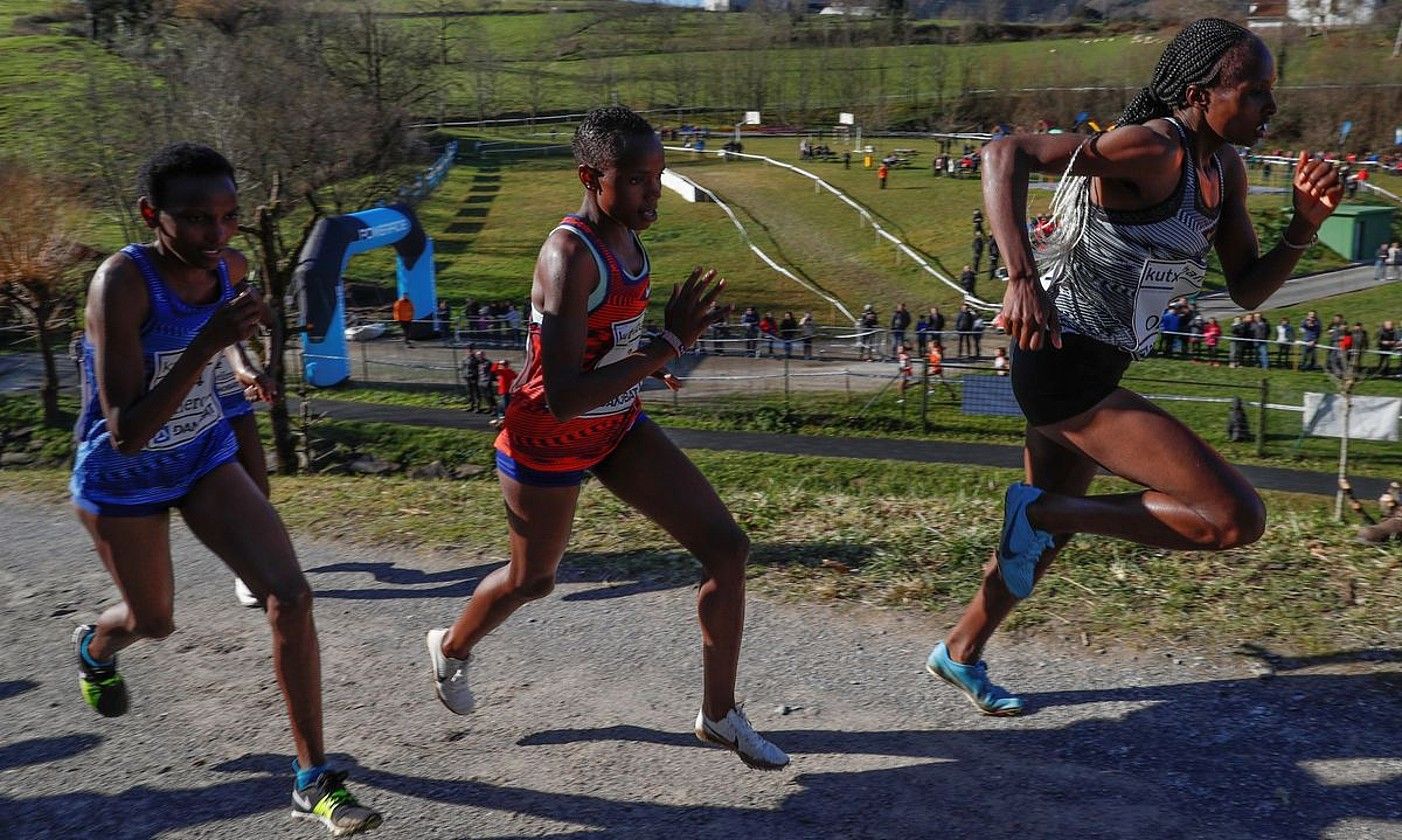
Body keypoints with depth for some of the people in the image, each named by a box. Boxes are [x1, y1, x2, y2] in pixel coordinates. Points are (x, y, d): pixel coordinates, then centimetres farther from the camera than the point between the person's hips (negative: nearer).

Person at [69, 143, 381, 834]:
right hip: (123, 480, -4)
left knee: (290, 595, -12)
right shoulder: (120, 283, -31)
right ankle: (93, 647, 59)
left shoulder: (230, 267, -12)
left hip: (207, 458, 4)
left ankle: (313, 780, -1)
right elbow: (126, 435, -36)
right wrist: (208, 342, -43)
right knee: (154, 620, 18)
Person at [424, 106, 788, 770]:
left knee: (726, 546, -1)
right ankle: (452, 647, 53)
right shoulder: (571, 256, -30)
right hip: (548, 441, -7)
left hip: (617, 426, 7)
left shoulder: (624, 237, -3)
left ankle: (719, 715, 16)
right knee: (534, 577, 17)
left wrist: (638, 359, 7)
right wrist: (669, 344, -37)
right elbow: (562, 401, -36)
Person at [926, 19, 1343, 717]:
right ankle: (1040, 513, -1)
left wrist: (1305, 225, -6)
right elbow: (1006, 155, -30)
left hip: (1090, 372, 10)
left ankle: (960, 655, 45)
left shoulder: (1224, 170, 9)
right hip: (1065, 371, -10)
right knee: (1236, 519, -13)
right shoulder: (1155, 149, -20)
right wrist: (1022, 280, -41)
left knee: (1049, 526, 26)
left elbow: (1247, 290, 11)